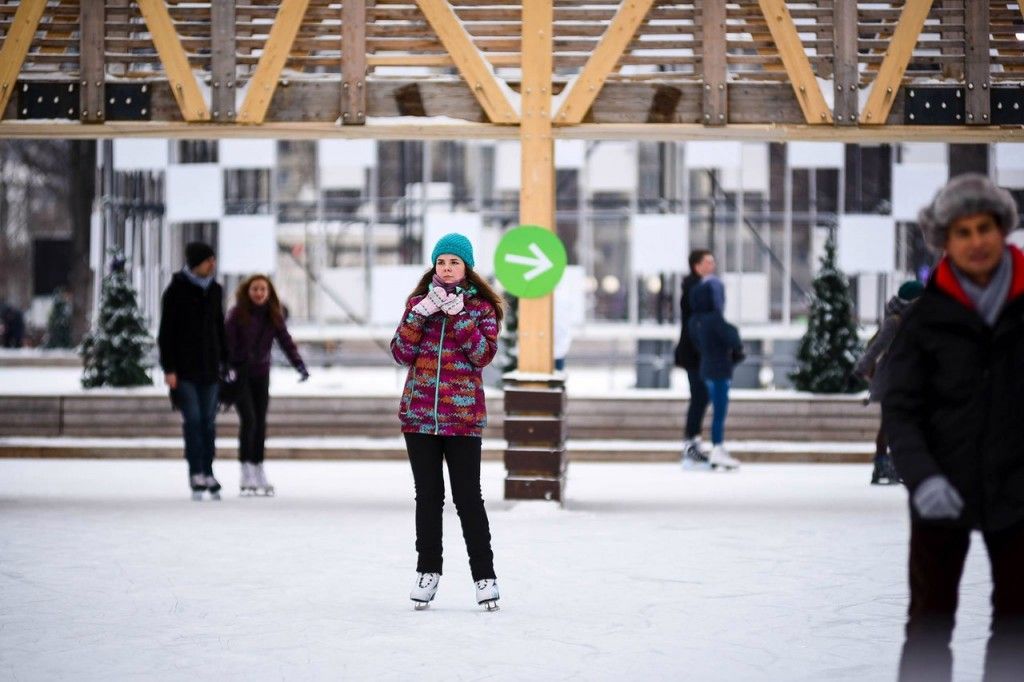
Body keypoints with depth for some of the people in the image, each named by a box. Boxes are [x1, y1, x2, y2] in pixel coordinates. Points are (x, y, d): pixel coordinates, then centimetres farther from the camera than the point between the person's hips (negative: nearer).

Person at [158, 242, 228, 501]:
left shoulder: (215, 290, 10)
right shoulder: (176, 291, -6)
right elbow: (166, 332, -7)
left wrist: (224, 361, 13)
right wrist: (169, 368, -12)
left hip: (209, 367, 5)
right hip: (184, 369, -5)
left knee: (208, 421, 6)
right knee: (193, 420, -9)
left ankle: (208, 473, 11)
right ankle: (196, 476, -6)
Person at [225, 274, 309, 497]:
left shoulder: (274, 317, 3)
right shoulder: (237, 314, -9)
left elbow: (286, 341, -3)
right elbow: (228, 342, -14)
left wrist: (299, 365, -17)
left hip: (261, 375, 4)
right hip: (239, 373, -4)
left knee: (261, 422, 6)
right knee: (249, 419, -13)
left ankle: (258, 471, 15)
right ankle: (246, 474, -9)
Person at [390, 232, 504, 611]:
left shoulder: (481, 307, 3)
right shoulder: (418, 302, 9)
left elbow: (484, 355, -10)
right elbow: (401, 353, 0)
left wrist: (460, 315, -17)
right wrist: (420, 314, -12)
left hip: (463, 415, -3)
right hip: (419, 413, 3)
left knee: (468, 496, -4)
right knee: (428, 495, 8)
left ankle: (484, 576, 2)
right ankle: (428, 572, 17)